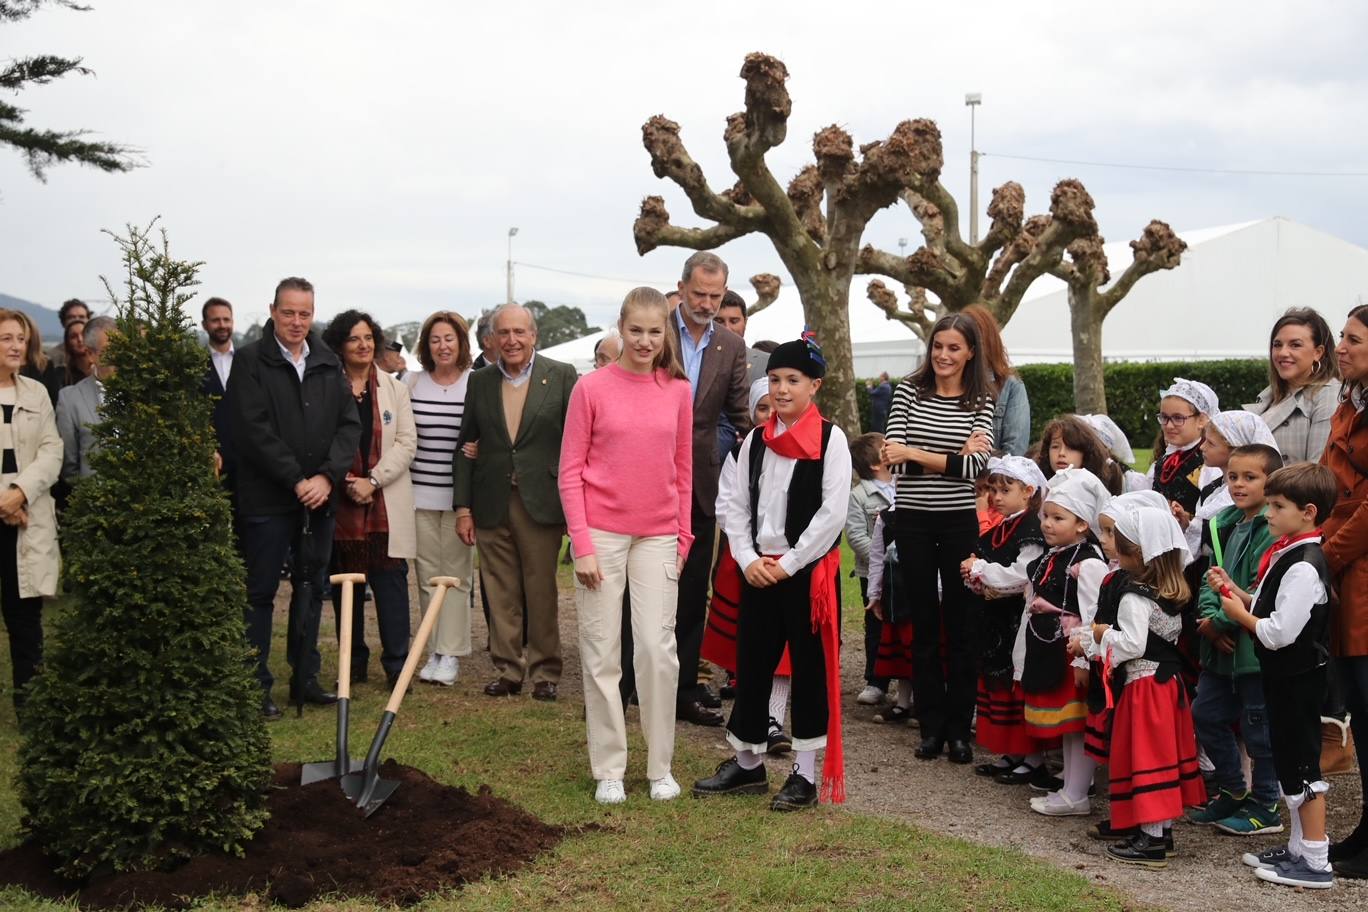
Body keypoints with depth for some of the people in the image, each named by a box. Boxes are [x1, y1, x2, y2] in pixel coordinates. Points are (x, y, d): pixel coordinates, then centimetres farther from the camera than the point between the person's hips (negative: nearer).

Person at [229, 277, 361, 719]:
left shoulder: (328, 363, 10)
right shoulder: (250, 361, -5)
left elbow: (350, 424, 5)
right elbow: (254, 431, -13)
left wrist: (327, 476, -10)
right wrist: (296, 481, -16)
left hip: (318, 497, 5)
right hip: (267, 499, -5)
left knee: (311, 589, 12)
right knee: (260, 594, 1)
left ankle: (305, 679, 22)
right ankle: (257, 686, 8)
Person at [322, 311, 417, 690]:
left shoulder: (395, 389, 9)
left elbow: (406, 443, 2)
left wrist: (372, 480, -9)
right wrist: (343, 481, -12)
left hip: (387, 504, 1)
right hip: (341, 501, 0)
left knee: (391, 582, -3)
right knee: (345, 586, 6)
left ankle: (397, 664, 3)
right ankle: (354, 663, 17)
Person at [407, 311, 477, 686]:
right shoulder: (412, 382, 6)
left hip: (459, 494, -3)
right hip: (420, 492, 3)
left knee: (456, 575, 0)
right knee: (427, 575, 7)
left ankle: (451, 654, 6)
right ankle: (436, 650, 16)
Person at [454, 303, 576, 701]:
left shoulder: (562, 377, -1)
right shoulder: (479, 381, 8)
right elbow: (466, 446, 10)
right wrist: (463, 506, 5)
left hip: (542, 502, -3)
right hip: (492, 504, 3)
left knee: (542, 593, 4)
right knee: (501, 594, 8)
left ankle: (545, 672, 16)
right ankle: (507, 670, 18)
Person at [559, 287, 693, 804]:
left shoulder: (678, 391, 4)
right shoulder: (592, 388, -4)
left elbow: (682, 470, 10)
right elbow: (570, 470, -4)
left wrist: (683, 537, 8)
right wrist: (582, 544, -9)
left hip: (657, 537, 2)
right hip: (602, 533, -2)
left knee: (658, 649, 0)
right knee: (602, 653, 4)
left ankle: (661, 766, 14)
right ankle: (608, 769, 14)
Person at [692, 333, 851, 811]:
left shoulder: (830, 439, -7)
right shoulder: (756, 440, 7)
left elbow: (833, 512, -13)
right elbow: (737, 507, 7)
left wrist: (788, 564, -13)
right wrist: (748, 560, -7)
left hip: (809, 571, -5)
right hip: (758, 571, 5)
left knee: (810, 670, 4)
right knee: (750, 666, 10)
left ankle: (806, 775, 14)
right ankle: (748, 765, 25)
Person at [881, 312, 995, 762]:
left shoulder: (981, 402, 1)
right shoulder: (909, 391, 1)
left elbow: (974, 466, -11)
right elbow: (893, 454, -9)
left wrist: (914, 454, -17)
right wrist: (952, 458, -16)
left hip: (960, 521, 0)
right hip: (914, 519, 0)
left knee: (960, 626, 5)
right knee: (925, 625, 7)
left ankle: (959, 728, 14)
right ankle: (931, 725, 16)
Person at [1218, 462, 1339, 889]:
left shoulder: (1304, 567, -23)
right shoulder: (1287, 554, 8)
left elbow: (1280, 632, -26)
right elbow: (1271, 608, 15)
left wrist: (1240, 615, -12)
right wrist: (1236, 593, 2)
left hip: (1298, 678, -10)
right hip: (1285, 676, 10)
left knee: (1302, 765, -2)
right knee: (1289, 762, 17)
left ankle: (1315, 862, 7)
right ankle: (1299, 848, 28)